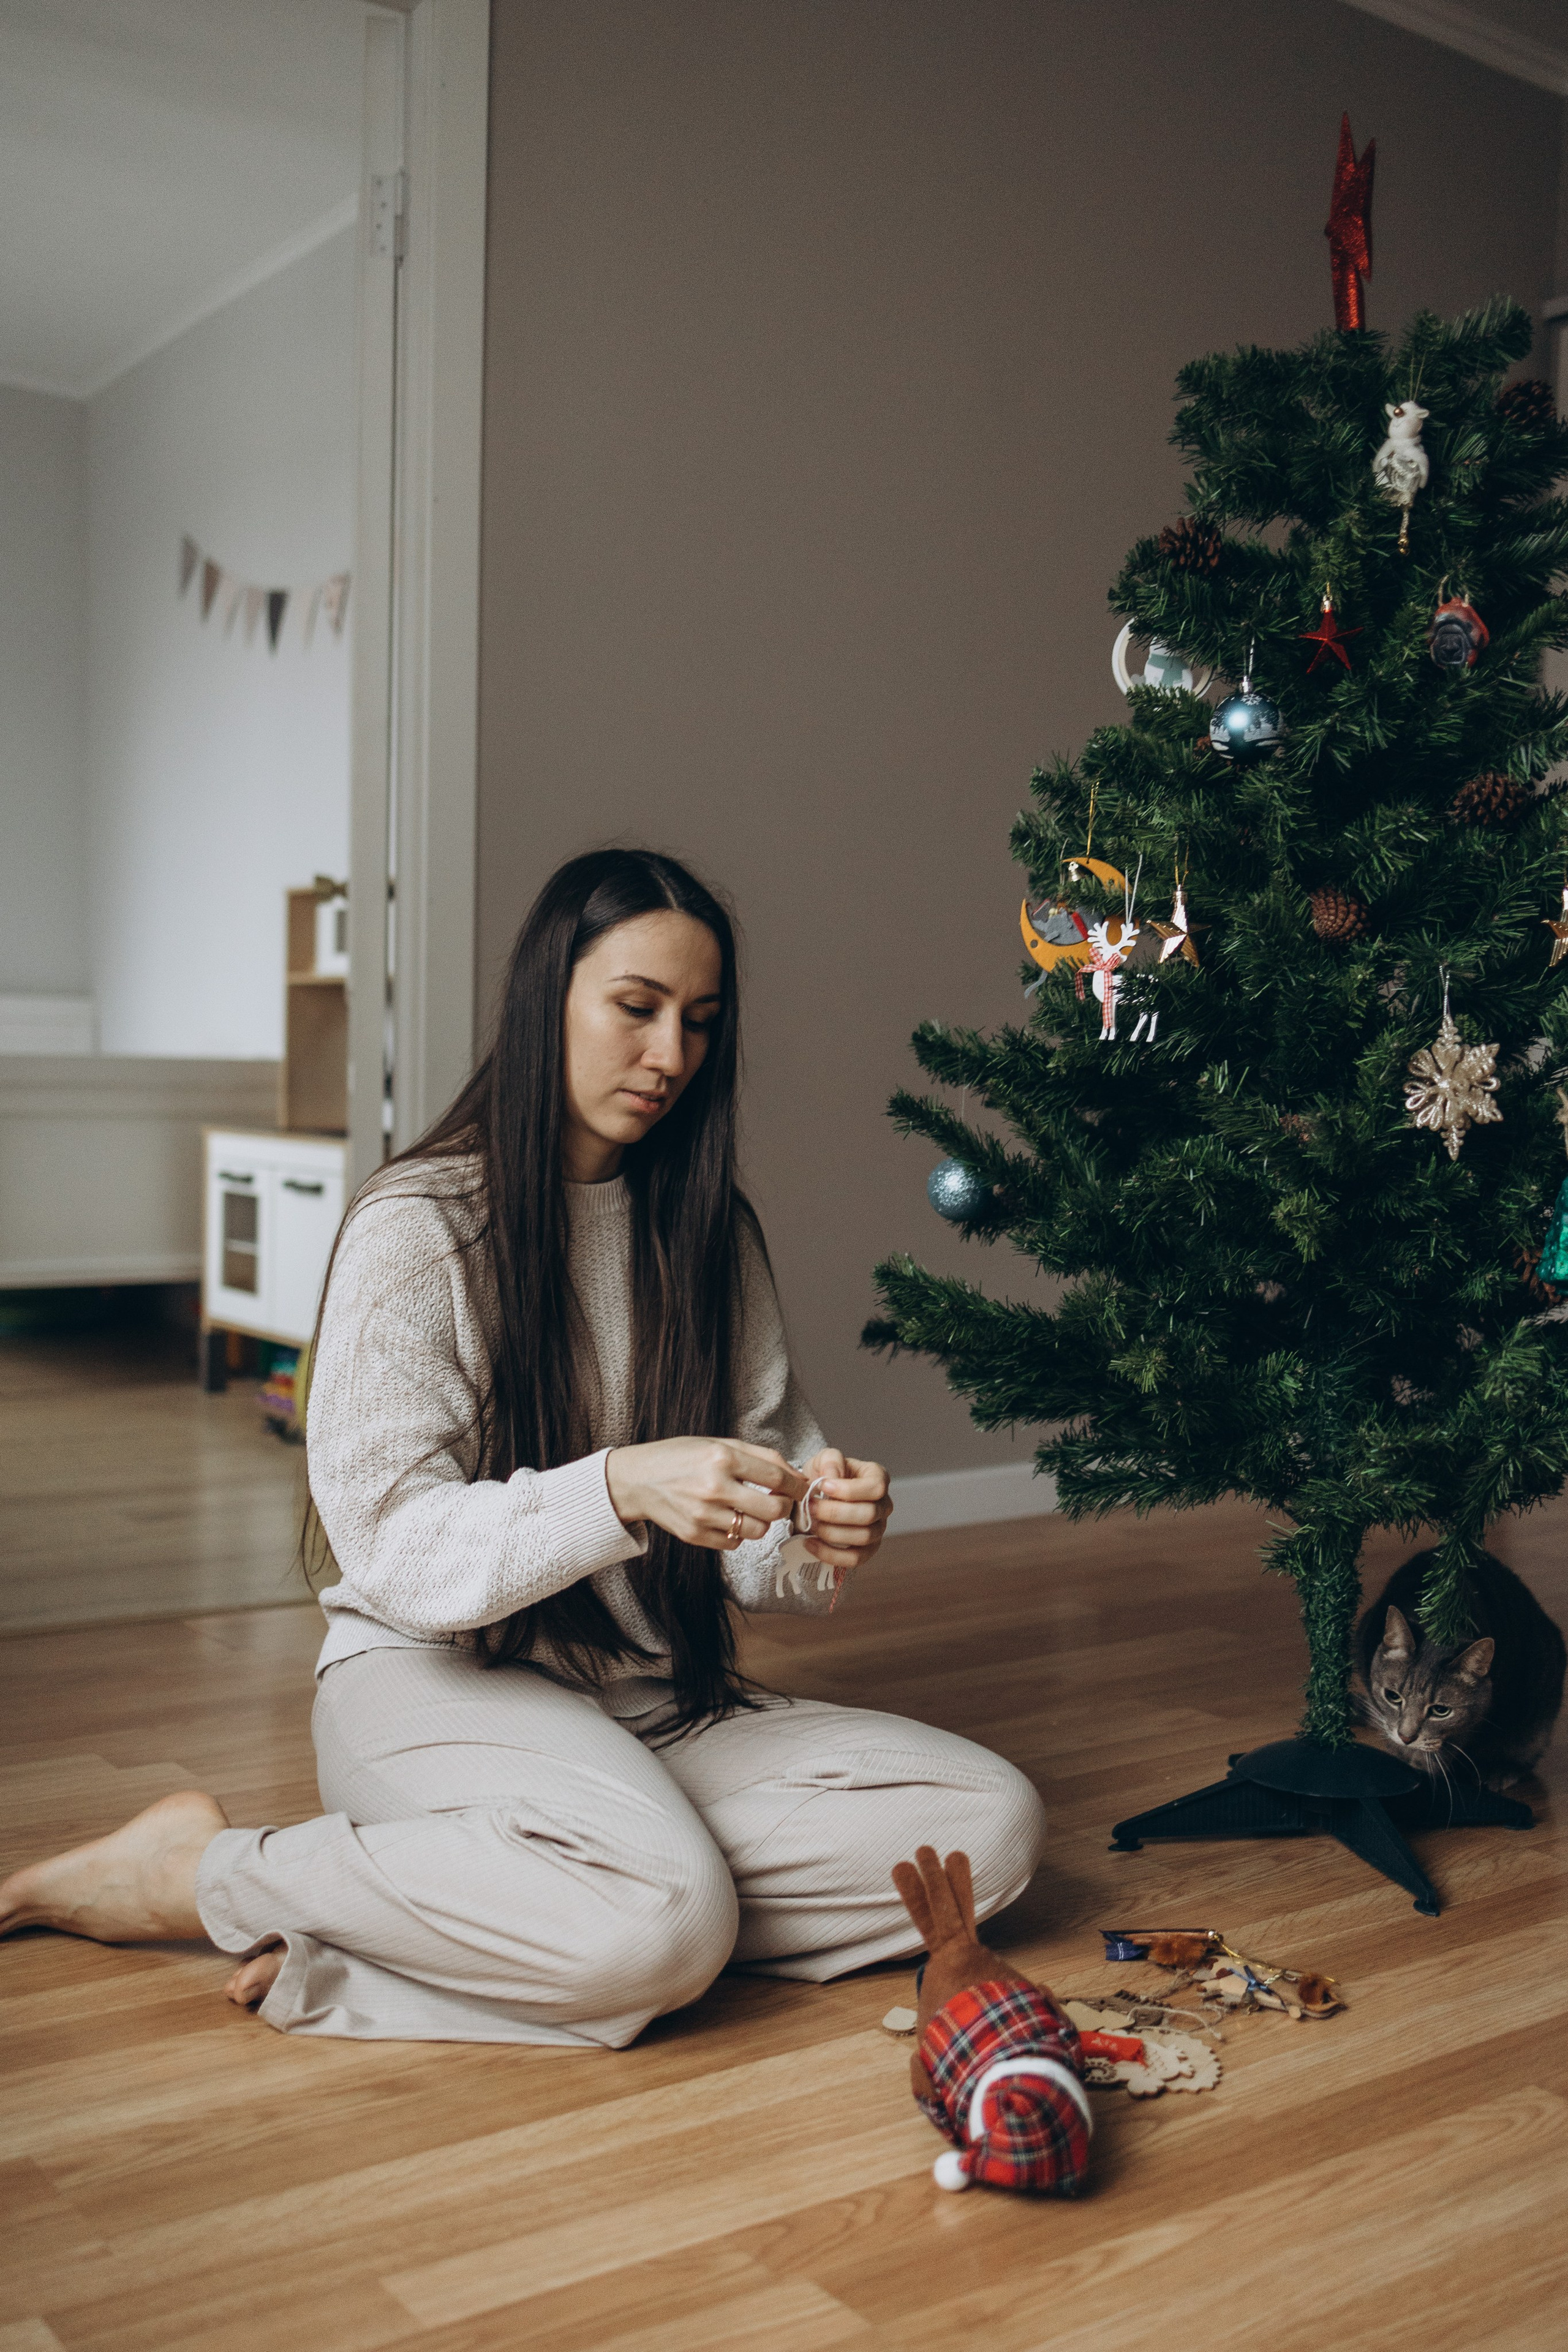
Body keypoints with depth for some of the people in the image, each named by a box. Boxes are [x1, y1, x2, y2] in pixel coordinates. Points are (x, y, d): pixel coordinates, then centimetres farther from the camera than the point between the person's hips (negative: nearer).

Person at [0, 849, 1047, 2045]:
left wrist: (816, 1532, -17)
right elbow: (393, 1551, -15)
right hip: (438, 1678, -7)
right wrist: (620, 1488, -30)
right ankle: (206, 1874, -11)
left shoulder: (708, 1230, 10)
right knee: (662, 1922, -35)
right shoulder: (417, 1226, -7)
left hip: (659, 1699, 7)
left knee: (993, 1822, -15)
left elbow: (749, 1542, 7)